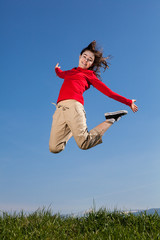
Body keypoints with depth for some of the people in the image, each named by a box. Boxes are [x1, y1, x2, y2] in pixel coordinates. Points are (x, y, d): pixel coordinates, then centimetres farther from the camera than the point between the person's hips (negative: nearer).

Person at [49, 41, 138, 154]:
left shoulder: (89, 75, 18)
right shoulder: (70, 72, 31)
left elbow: (108, 92, 15)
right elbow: (60, 74, 56)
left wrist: (128, 102, 12)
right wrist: (57, 69, 78)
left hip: (73, 104, -4)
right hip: (60, 108, 4)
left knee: (84, 143, -22)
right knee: (54, 148, -9)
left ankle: (110, 120, 4)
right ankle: (72, 129, 22)